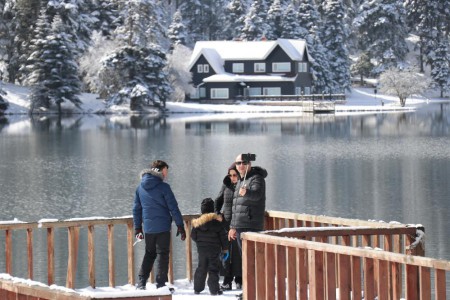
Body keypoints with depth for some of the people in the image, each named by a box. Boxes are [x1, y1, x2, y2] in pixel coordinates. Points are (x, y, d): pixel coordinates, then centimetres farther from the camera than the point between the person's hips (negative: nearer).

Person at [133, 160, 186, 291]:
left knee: (149, 254, 17)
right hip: (163, 227, -5)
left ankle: (141, 282, 10)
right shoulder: (163, 187, -9)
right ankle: (161, 284, 1)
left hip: (148, 228, 5)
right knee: (163, 255, 3)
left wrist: (138, 228, 18)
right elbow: (173, 208, -10)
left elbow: (136, 209, 12)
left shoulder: (140, 188, 8)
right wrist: (180, 226, -6)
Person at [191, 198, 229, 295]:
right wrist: (225, 249, 5)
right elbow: (223, 237, -5)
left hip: (201, 250, 3)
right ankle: (214, 289, -5)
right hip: (214, 250, -3)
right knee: (213, 269, 0)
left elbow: (193, 236, 4)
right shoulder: (217, 222, -9)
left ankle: (197, 288, 17)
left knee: (201, 268, 14)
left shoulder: (197, 222, -3)